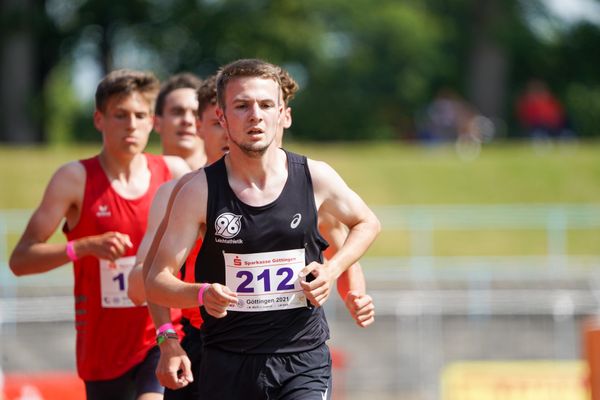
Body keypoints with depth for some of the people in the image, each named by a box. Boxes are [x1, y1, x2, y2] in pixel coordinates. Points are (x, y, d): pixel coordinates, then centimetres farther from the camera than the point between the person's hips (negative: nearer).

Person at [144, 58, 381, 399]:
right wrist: (202, 294, -27)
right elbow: (156, 281, -6)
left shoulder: (315, 178, -2)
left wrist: (332, 269, 0)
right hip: (228, 364, 1)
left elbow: (367, 224, 19)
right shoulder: (199, 191, -6)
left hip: (303, 359, 0)